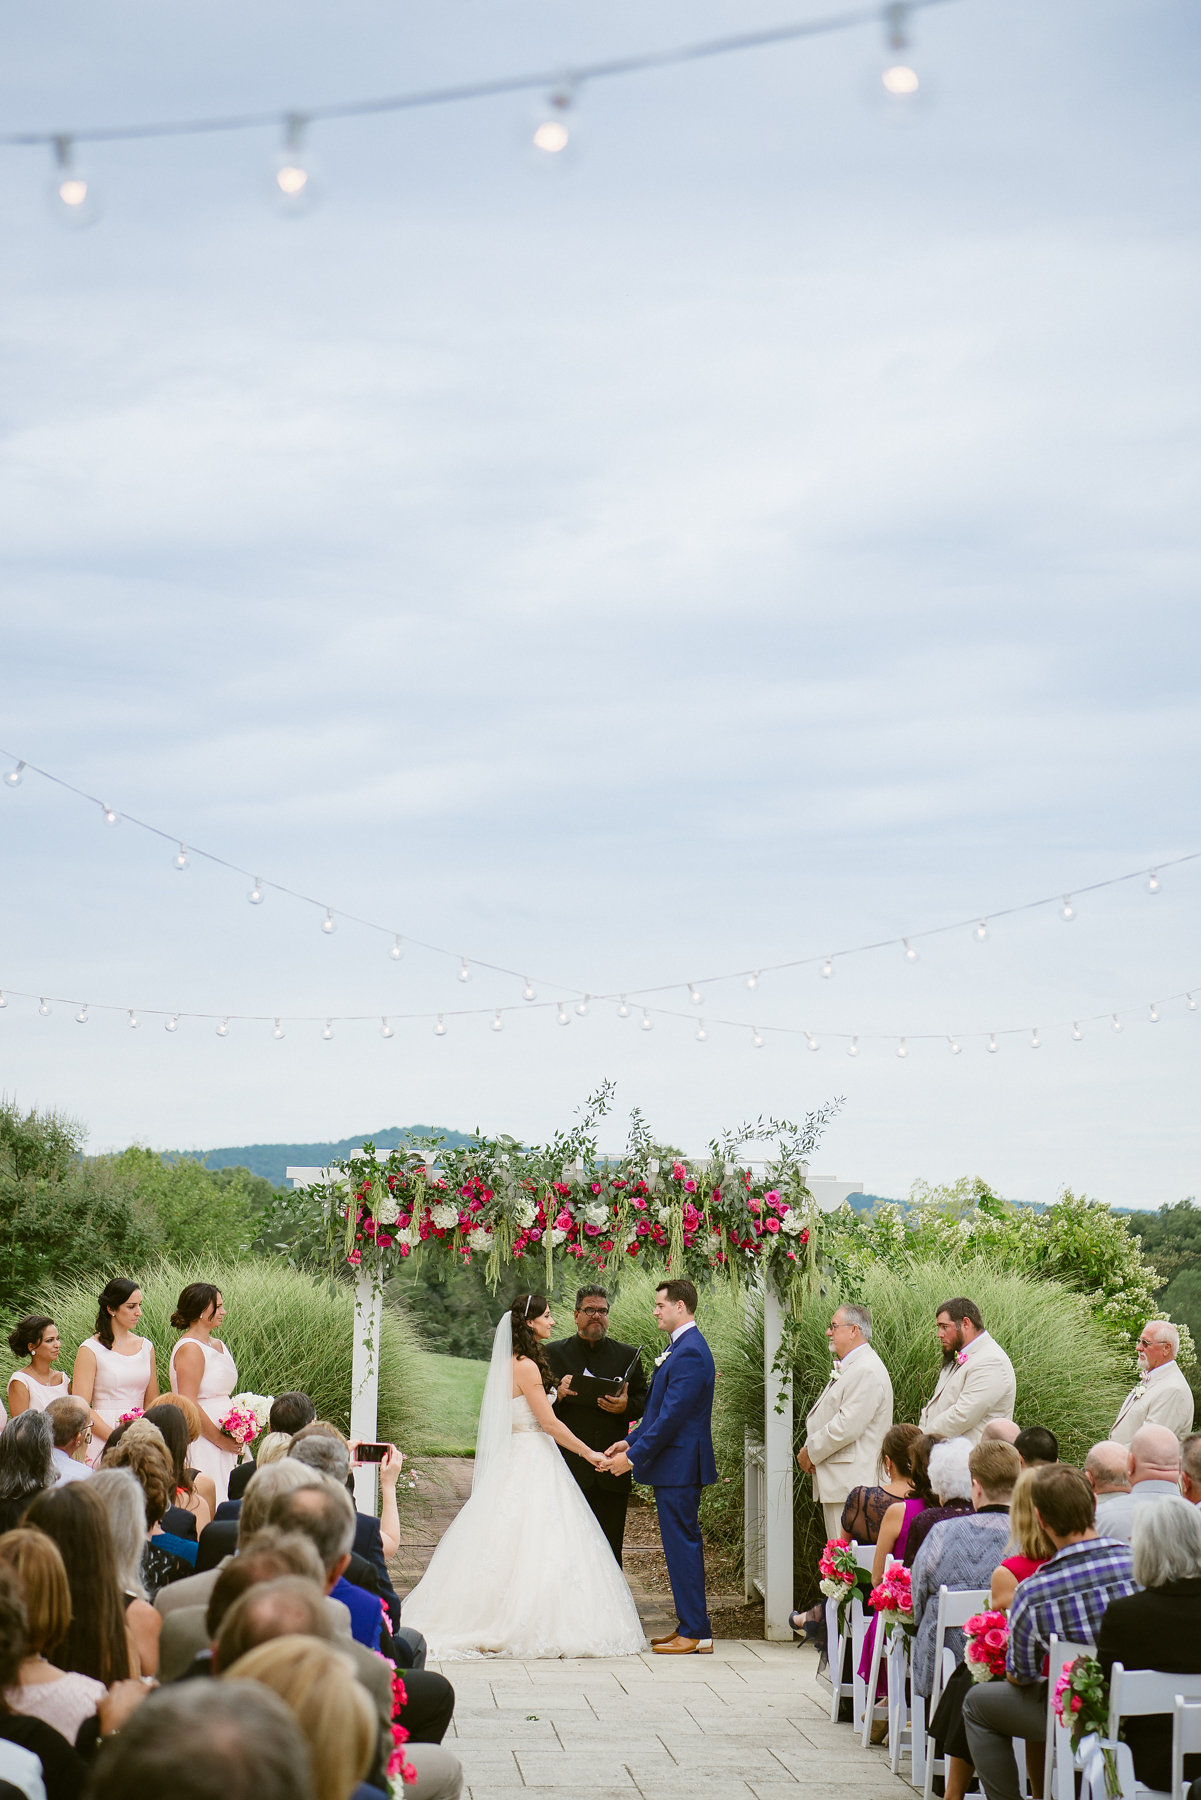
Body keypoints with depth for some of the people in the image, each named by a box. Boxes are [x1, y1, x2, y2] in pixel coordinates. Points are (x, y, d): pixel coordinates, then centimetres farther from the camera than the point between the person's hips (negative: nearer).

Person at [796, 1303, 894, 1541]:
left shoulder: (866, 1372, -15)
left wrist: (811, 1452, -10)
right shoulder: (846, 1368, 20)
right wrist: (809, 1451, 7)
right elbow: (828, 1419, 25)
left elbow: (847, 1426, -21)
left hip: (852, 1486, -11)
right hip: (837, 1482, 11)